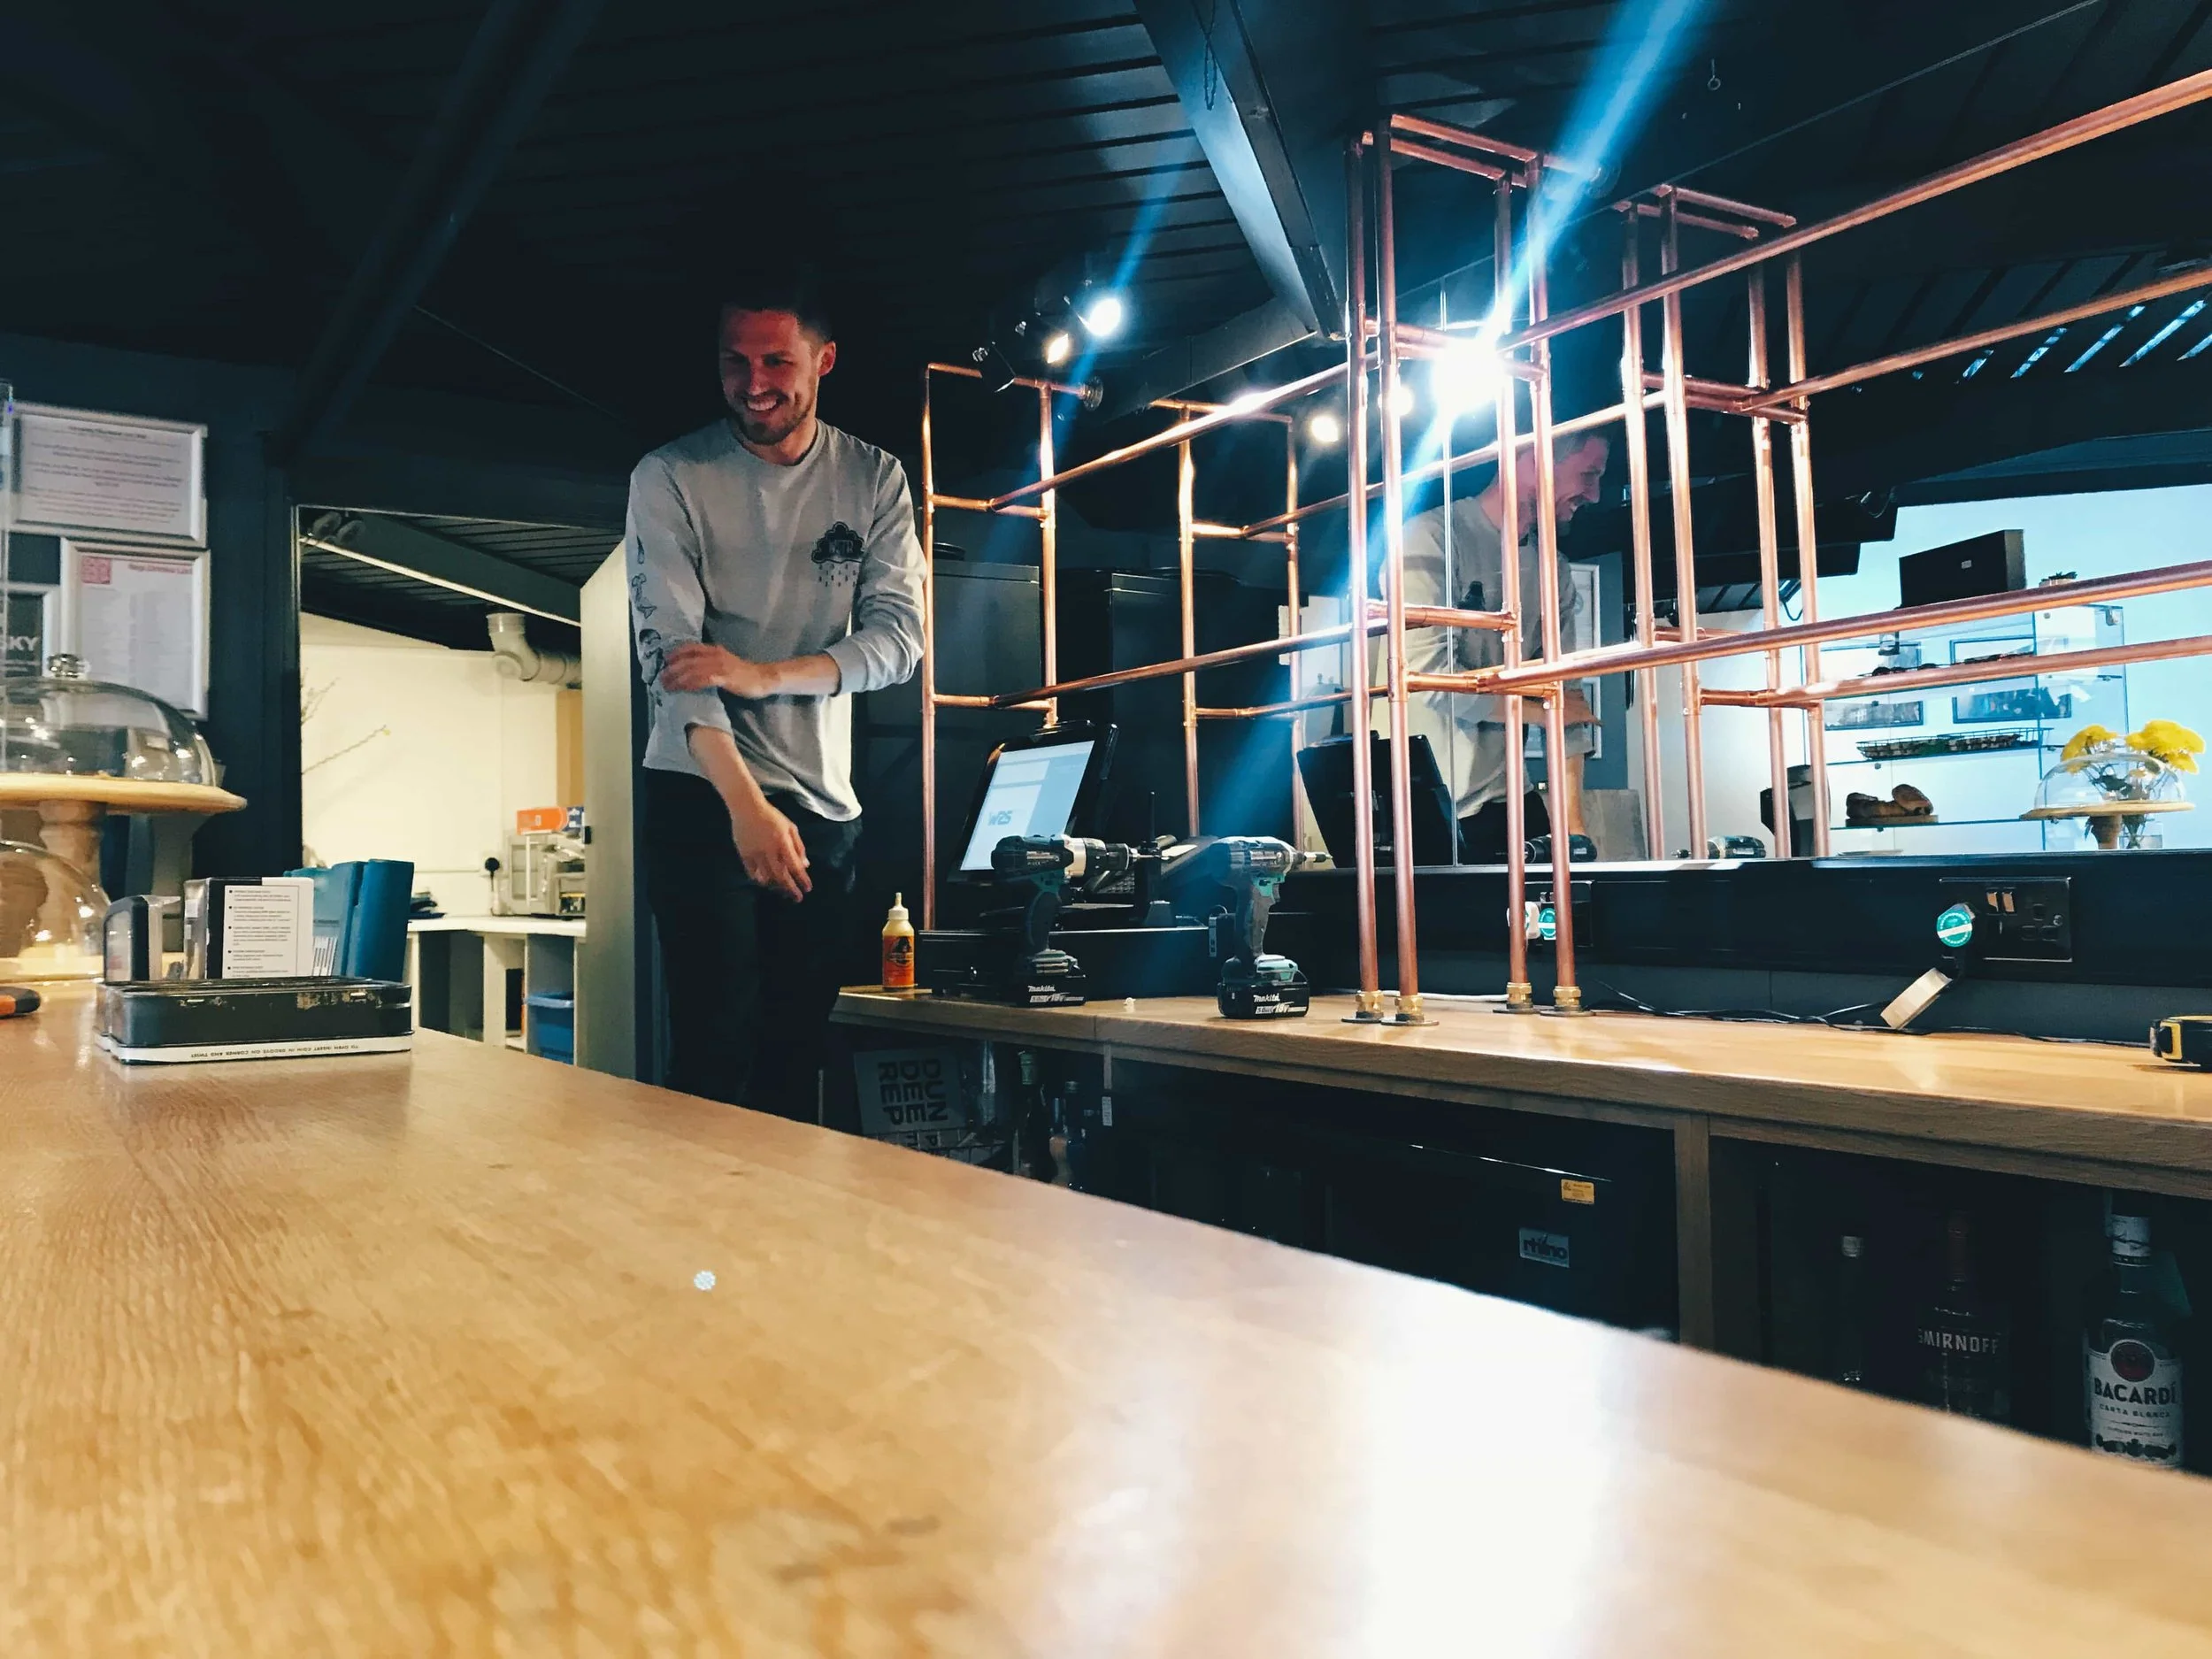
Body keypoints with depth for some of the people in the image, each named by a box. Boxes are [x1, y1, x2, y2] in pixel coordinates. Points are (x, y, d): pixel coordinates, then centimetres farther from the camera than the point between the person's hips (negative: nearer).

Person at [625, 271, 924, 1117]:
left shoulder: (874, 478, 7)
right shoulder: (670, 477, -2)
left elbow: (899, 635, -1)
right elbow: (668, 650, -12)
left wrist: (764, 675, -18)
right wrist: (746, 802, -24)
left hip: (825, 802, 3)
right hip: (703, 796, -3)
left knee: (797, 1055, 5)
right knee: (716, 1049, -8)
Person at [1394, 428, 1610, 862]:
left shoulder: (1552, 569, 10)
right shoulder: (1432, 538, -11)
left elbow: (1566, 700, 7)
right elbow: (1430, 675, -21)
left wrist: (1572, 823, -1)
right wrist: (1539, 710, -8)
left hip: (1511, 800, 6)